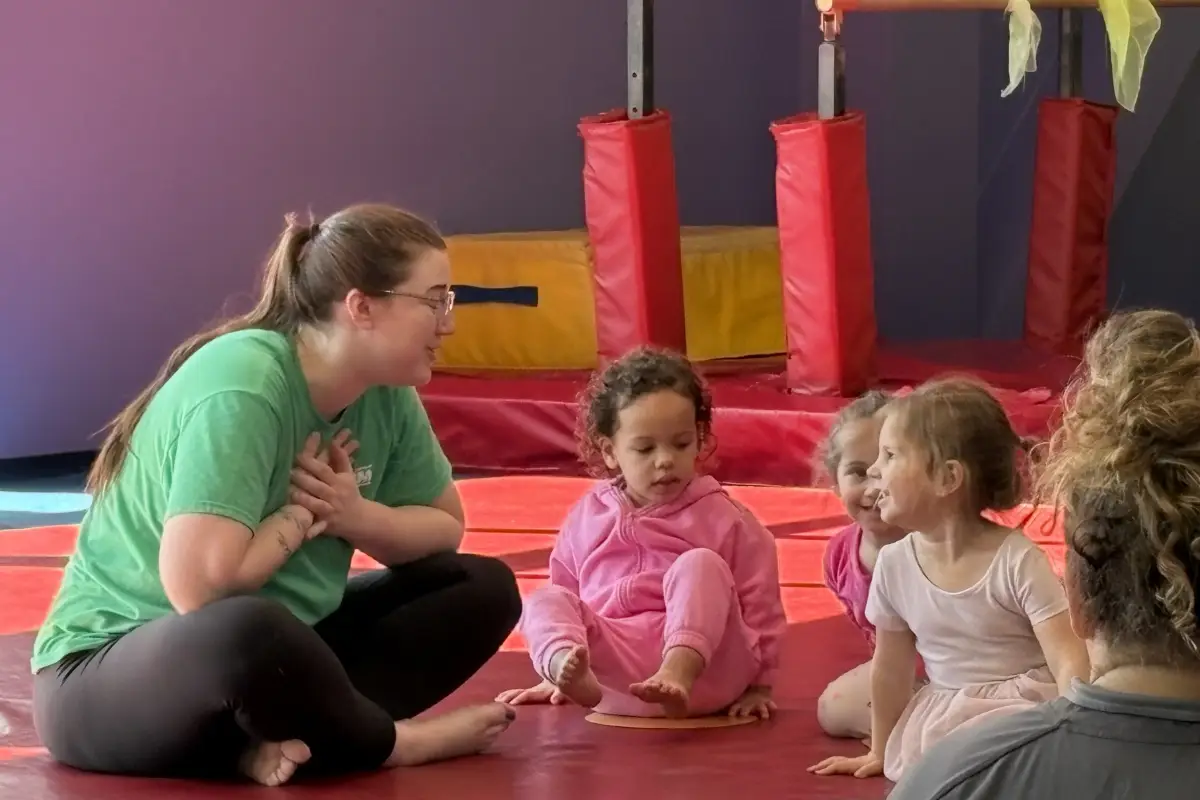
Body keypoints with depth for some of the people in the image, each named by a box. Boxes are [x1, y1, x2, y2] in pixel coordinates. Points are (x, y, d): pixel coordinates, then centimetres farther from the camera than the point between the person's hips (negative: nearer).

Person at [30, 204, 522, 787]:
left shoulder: (385, 391, -1)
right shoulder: (241, 387, -25)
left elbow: (445, 526, 10)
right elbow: (198, 586, -34)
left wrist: (353, 513, -11)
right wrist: (301, 515, -16)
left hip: (271, 648, 9)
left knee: (484, 587, -1)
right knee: (251, 631, -42)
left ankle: (293, 734, -19)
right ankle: (390, 742, -13)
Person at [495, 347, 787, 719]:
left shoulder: (722, 518, 9)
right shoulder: (587, 519, 18)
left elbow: (760, 607, 9)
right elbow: (565, 591, 28)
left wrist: (758, 685, 5)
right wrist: (558, 678, 28)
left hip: (706, 663, -2)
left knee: (700, 565, -25)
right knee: (545, 602, -18)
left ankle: (680, 672, -51)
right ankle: (570, 667, -53)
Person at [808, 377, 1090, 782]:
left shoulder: (1018, 561, -15)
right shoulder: (895, 564, -1)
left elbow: (1069, 663, -18)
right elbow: (891, 669, 13)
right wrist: (882, 752, 22)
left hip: (1026, 710, -4)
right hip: (944, 721, 4)